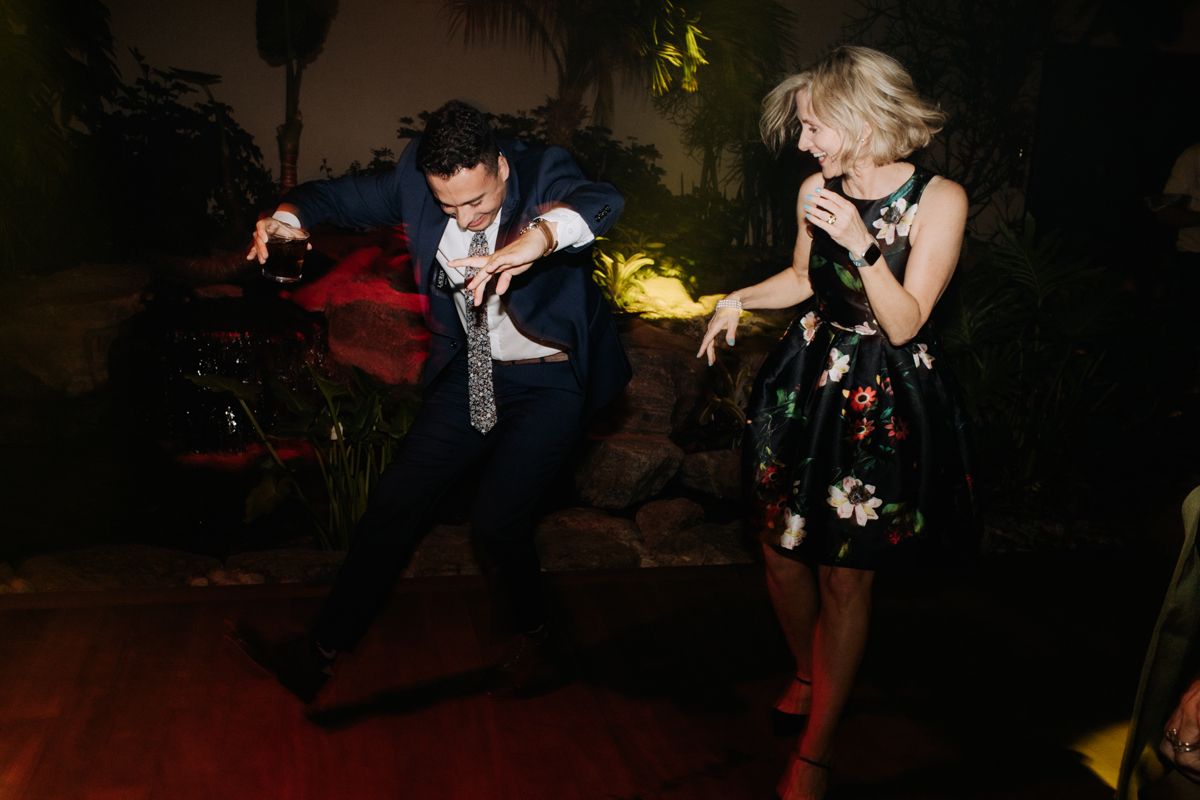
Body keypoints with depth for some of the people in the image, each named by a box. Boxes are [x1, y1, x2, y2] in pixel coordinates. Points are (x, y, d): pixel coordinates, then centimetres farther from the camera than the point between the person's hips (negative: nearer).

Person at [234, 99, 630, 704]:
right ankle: (320, 652, 12)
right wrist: (288, 216, -18)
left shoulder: (542, 173, -20)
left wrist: (531, 241, -61)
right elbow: (345, 197, 4)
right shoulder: (416, 177, -6)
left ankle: (531, 637, 13)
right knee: (396, 495, 1)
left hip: (549, 379, -5)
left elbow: (600, 203, -40)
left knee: (496, 516, -16)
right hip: (471, 374, 5)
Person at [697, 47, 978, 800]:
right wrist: (740, 299, 0)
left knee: (846, 576, 2)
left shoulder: (939, 199, -16)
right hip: (810, 378, 5)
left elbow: (905, 323, -16)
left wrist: (862, 244, -28)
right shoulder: (817, 190, -2)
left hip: (885, 400, -5)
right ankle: (809, 675, 42)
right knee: (782, 552, 11)